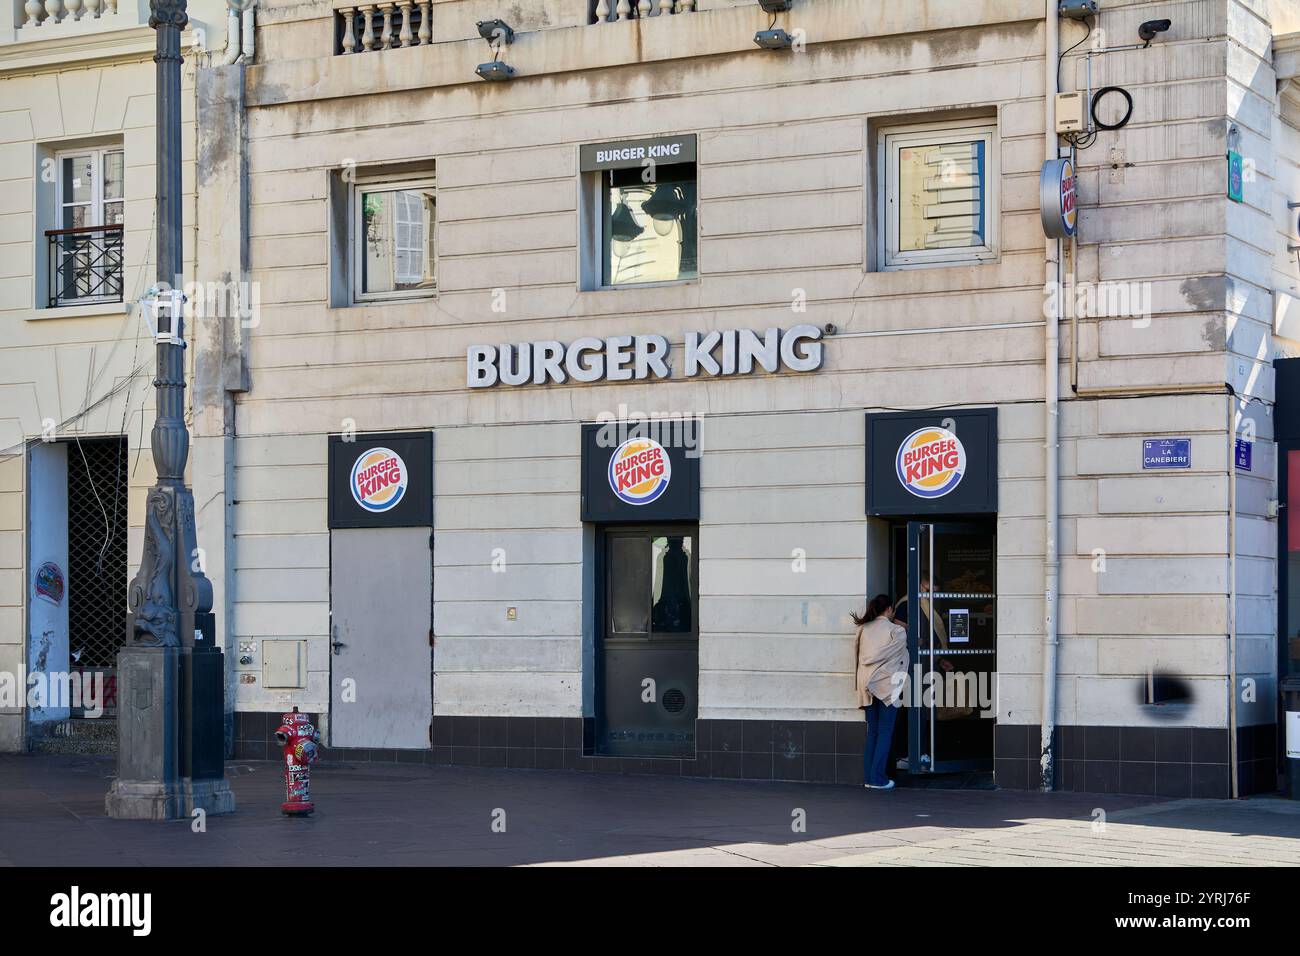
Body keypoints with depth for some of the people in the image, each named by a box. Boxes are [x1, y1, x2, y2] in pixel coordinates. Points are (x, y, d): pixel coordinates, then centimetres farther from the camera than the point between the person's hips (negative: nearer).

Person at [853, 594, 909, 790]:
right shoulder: (896, 631, -7)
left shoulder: (864, 629, 7)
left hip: (867, 686, 5)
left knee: (872, 732, 11)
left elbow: (858, 656, 7)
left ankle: (868, 777, 9)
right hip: (887, 685, -5)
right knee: (885, 733, 0)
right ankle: (878, 779, -3)